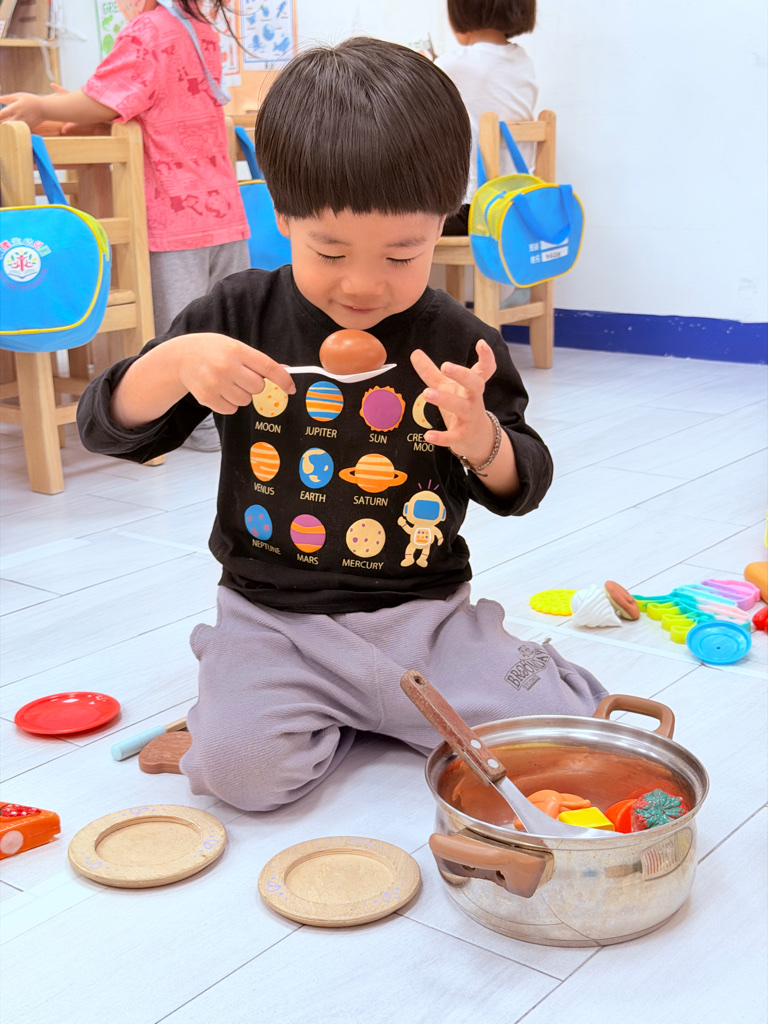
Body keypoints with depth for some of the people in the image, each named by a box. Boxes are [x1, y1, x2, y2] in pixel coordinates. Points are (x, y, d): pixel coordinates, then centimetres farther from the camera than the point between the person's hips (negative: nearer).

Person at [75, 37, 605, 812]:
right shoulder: (237, 318, -2)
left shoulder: (456, 344, -3)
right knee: (242, 767, -25)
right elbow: (105, 428, -1)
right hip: (272, 615, 0)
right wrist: (175, 363, -22)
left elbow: (523, 486, 6)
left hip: (424, 614, 1)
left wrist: (483, 441, -19)